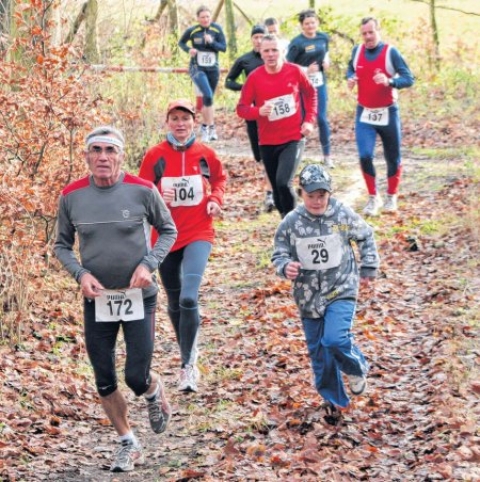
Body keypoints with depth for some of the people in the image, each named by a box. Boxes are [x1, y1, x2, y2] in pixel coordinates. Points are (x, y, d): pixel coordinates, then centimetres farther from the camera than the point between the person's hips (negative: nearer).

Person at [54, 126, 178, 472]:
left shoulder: (142, 191, -11)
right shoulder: (72, 196, -5)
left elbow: (168, 230, 3)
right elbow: (62, 245, 7)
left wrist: (149, 264, -12)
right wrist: (80, 273, -11)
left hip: (139, 297, -2)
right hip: (97, 299, 2)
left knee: (137, 378, -6)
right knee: (104, 382, 6)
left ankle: (155, 392, 32)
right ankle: (129, 445, 27)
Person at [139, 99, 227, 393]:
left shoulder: (206, 154, -1)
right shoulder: (155, 156, -2)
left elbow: (220, 179, 17)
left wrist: (215, 199, -2)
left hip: (198, 235, -2)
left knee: (189, 298, -20)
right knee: (175, 302, 13)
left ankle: (188, 365, -11)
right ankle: (189, 352, 35)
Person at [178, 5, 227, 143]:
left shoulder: (217, 29, -4)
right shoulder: (192, 31, -7)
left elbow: (224, 47, -5)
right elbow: (181, 42, 8)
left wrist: (212, 42, -22)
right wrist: (188, 49, -12)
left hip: (213, 69, 3)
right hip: (197, 68, -3)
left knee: (208, 98, 12)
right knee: (208, 95, -22)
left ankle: (205, 127, 28)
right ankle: (211, 128, -17)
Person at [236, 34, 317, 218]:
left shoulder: (294, 71, -6)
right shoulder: (254, 77, -7)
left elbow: (311, 93, 12)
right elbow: (241, 108, -5)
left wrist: (310, 120, 2)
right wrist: (259, 111, -26)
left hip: (294, 138, -2)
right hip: (268, 142, 2)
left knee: (283, 183, -20)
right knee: (277, 188, 9)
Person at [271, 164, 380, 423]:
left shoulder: (343, 215, -9)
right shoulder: (291, 223, -8)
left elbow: (366, 237, 9)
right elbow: (279, 254, 1)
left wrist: (367, 269, 10)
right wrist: (285, 266, -22)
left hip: (341, 291, -2)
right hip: (308, 296, 2)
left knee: (335, 339, -22)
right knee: (318, 351, 8)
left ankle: (356, 368, 11)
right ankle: (333, 399, 28)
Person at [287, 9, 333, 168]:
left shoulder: (323, 38, 2)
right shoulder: (297, 43, -14)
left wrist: (327, 61, 1)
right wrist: (306, 70, -20)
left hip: (319, 83, 4)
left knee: (322, 118, 3)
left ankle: (327, 155, 12)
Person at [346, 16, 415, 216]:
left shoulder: (390, 52, -12)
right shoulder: (357, 51, -1)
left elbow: (409, 79, -15)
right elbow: (351, 69, 19)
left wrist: (389, 81, -34)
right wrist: (350, 78, -5)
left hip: (387, 113, -2)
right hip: (364, 113, 2)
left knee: (393, 158, 9)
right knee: (365, 156, -12)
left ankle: (391, 197, 29)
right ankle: (373, 198, 7)